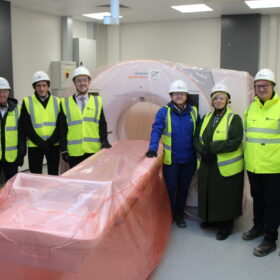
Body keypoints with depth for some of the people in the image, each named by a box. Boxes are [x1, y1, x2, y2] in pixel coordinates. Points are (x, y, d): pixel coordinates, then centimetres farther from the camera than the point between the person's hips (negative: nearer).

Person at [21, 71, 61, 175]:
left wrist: (51, 142, -11)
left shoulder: (57, 101, 6)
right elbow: (27, 127, -4)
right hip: (34, 146, -1)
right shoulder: (27, 102, 1)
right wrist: (40, 143, -12)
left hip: (54, 146, 2)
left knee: (53, 175, 10)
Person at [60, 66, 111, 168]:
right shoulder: (66, 103, 8)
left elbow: (102, 124, 10)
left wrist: (104, 140, -5)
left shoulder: (97, 101, 11)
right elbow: (63, 129, 7)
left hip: (94, 150, 1)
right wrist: (64, 150, 1)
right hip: (74, 152, 0)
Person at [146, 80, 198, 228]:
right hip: (171, 159, -3)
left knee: (183, 188, 16)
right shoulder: (164, 112, -7)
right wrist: (153, 148, -27)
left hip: (189, 159, 3)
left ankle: (179, 214, 34)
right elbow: (156, 131, -14)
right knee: (170, 189, 5)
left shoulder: (193, 112, 3)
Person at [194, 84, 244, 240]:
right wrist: (202, 150, -15)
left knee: (225, 196, 5)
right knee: (209, 193, 16)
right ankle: (211, 219, 36)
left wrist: (211, 148, -21)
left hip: (226, 167, -5)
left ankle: (226, 226, 22)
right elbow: (197, 137, 6)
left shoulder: (234, 119, -9)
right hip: (207, 165, 6)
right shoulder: (207, 117, 9)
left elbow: (234, 142, -19)